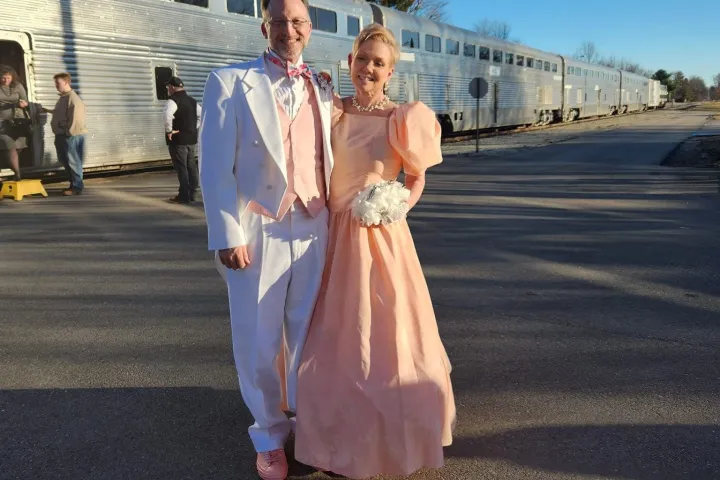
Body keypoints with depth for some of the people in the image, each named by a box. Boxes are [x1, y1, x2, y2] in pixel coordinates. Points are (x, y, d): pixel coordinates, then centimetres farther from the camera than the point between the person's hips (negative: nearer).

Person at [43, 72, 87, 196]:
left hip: (71, 136, -10)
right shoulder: (63, 98, 15)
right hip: (61, 135, 10)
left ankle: (77, 187, 5)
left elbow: (76, 118, -21)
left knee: (72, 161, -3)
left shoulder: (73, 98, -16)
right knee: (63, 160, 14)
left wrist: (70, 133, -19)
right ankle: (74, 184, 24)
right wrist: (48, 111, 35)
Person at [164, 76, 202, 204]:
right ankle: (192, 194, 17)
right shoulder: (192, 101, 12)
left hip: (178, 140, -8)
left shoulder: (173, 101, -14)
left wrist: (169, 131, -20)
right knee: (191, 166, 12)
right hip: (192, 138, 8)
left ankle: (184, 196, 0)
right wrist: (194, 127, 13)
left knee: (181, 168, -3)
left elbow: (167, 115, -32)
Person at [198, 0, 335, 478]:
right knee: (259, 342, 7)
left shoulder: (323, 89, 11)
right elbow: (216, 166, -6)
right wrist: (227, 235, -11)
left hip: (313, 228, 3)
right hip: (258, 230, -3)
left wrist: (337, 221, 7)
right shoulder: (230, 81, 0)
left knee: (308, 334, 14)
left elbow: (328, 160, 11)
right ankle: (269, 434, 30)